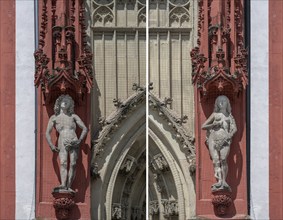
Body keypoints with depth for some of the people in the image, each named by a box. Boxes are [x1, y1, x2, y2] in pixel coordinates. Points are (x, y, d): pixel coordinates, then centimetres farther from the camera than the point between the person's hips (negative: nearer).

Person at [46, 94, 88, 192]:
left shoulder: (73, 116, 17)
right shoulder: (54, 118, 15)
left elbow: (85, 129, 12)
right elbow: (47, 133, 10)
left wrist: (80, 140, -3)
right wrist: (51, 146, -4)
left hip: (74, 143, 2)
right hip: (62, 143, -2)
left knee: (73, 164, -11)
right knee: (63, 163, -20)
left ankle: (69, 186, -10)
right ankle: (63, 185, -36)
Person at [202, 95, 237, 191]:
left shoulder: (229, 116, 22)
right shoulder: (215, 115, 20)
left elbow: (234, 128, 11)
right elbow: (203, 126, 16)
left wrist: (229, 135, -8)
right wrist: (214, 124, 1)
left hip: (224, 140, 0)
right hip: (214, 139, 0)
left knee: (223, 160, -20)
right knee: (216, 160, -16)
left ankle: (224, 181, -22)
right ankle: (219, 181, -25)